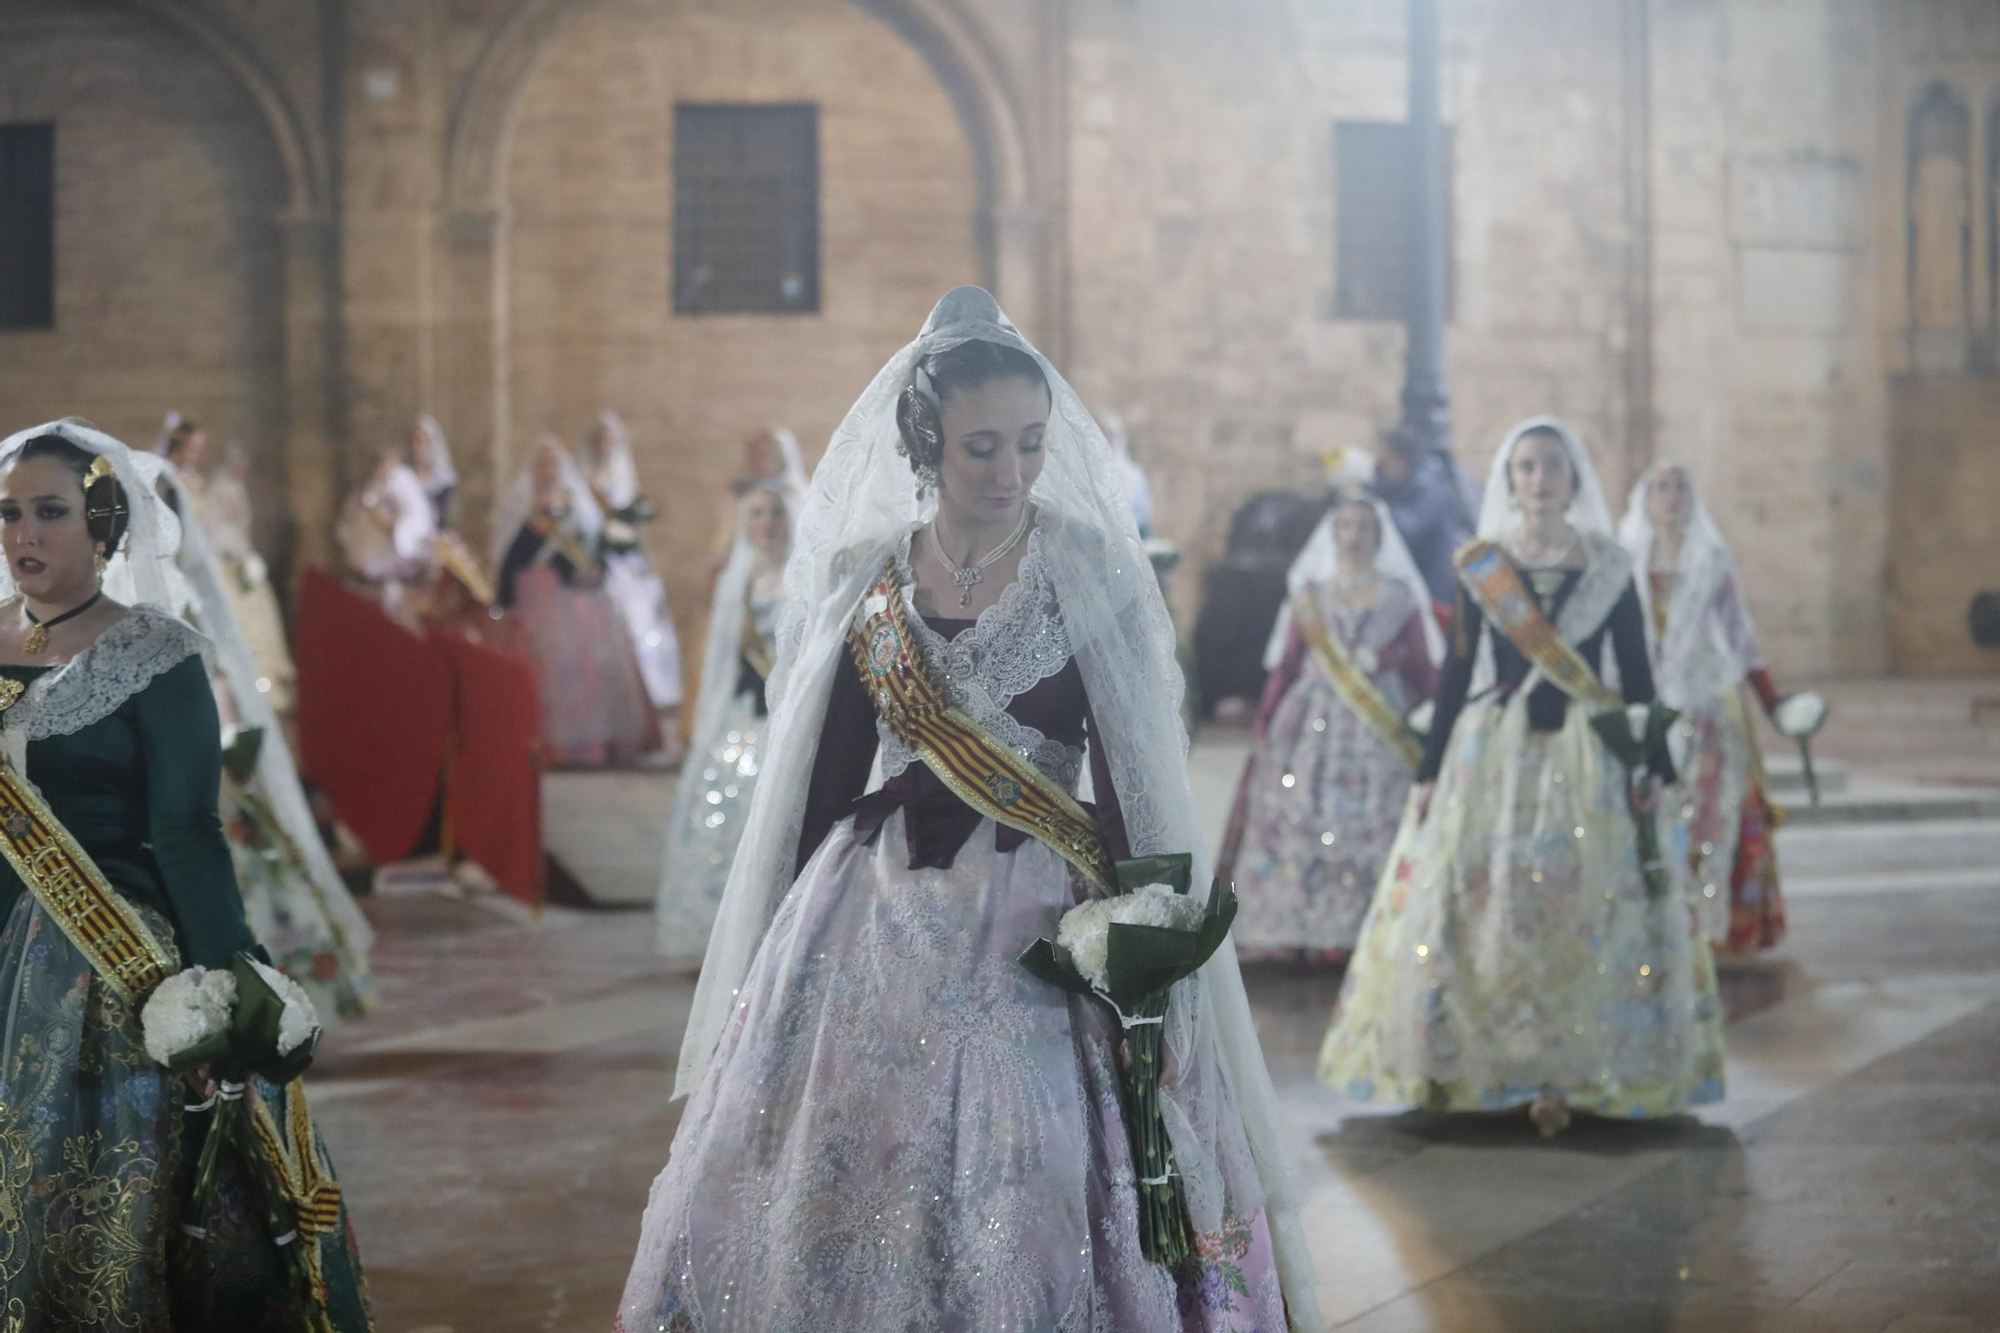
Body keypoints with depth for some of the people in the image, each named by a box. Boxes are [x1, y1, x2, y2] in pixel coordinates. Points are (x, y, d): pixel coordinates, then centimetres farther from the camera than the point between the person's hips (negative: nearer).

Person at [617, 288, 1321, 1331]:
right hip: (873, 922, 3)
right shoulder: (860, 573, 6)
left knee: (1028, 1201, -5)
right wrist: (792, 943, 10)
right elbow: (826, 776, 11)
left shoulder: (1088, 566, -3)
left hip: (1035, 926, -3)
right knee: (839, 1187, 3)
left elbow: (1128, 774, -5)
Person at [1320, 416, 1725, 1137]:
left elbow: (1637, 672, 4)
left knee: (1578, 913, -5)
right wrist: (1430, 770, 4)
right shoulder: (1479, 566, 5)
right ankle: (1461, 1061, 6)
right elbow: (1457, 669, 7)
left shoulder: (1609, 567, 4)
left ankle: (1561, 1073, -1)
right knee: (1480, 908, -3)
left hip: (1587, 756, -1)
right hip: (1492, 752, 1)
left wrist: (1654, 765, -3)